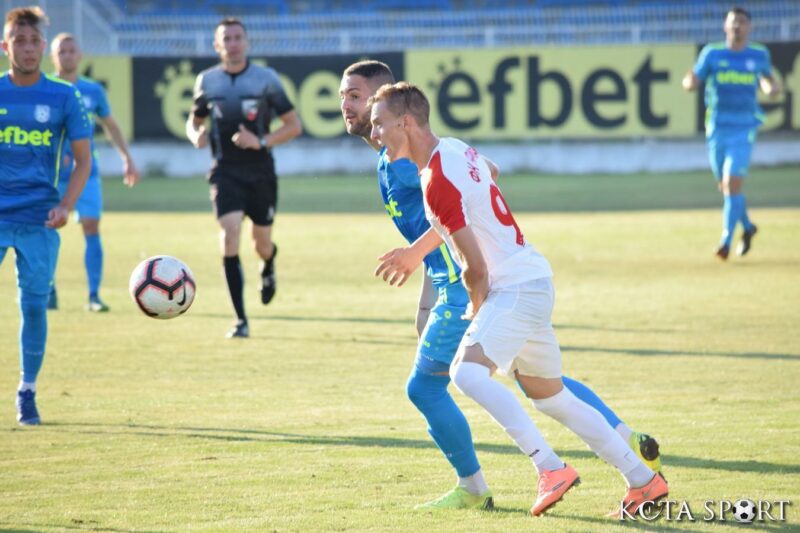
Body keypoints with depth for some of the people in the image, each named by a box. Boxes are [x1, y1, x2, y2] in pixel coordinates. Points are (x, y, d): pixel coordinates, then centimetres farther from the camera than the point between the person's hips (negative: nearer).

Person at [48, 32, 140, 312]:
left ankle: (94, 296, -8)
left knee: (92, 228, -9)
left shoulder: (93, 90, 7)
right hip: (52, 175, -1)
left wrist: (127, 159, 15)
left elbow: (110, 126, 20)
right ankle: (49, 292, 18)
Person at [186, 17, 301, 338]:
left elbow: (293, 125, -1)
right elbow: (194, 120, 18)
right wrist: (196, 135, -6)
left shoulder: (266, 79, -4)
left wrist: (262, 141, -17)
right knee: (229, 235, -18)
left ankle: (268, 269, 51)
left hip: (260, 171, 0)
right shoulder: (207, 81, 3)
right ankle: (240, 320, -14)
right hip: (226, 172, 0)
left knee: (262, 243, 8)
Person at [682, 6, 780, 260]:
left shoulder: (759, 55, 3)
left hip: (744, 130, -2)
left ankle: (726, 241, -10)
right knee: (724, 187, 12)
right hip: (717, 129, 2)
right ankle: (747, 227, 37)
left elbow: (767, 77, 22)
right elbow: (691, 83, -2)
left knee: (733, 185, -14)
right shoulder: (712, 54, 1)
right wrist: (690, 79, -26)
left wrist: (772, 87, -1)